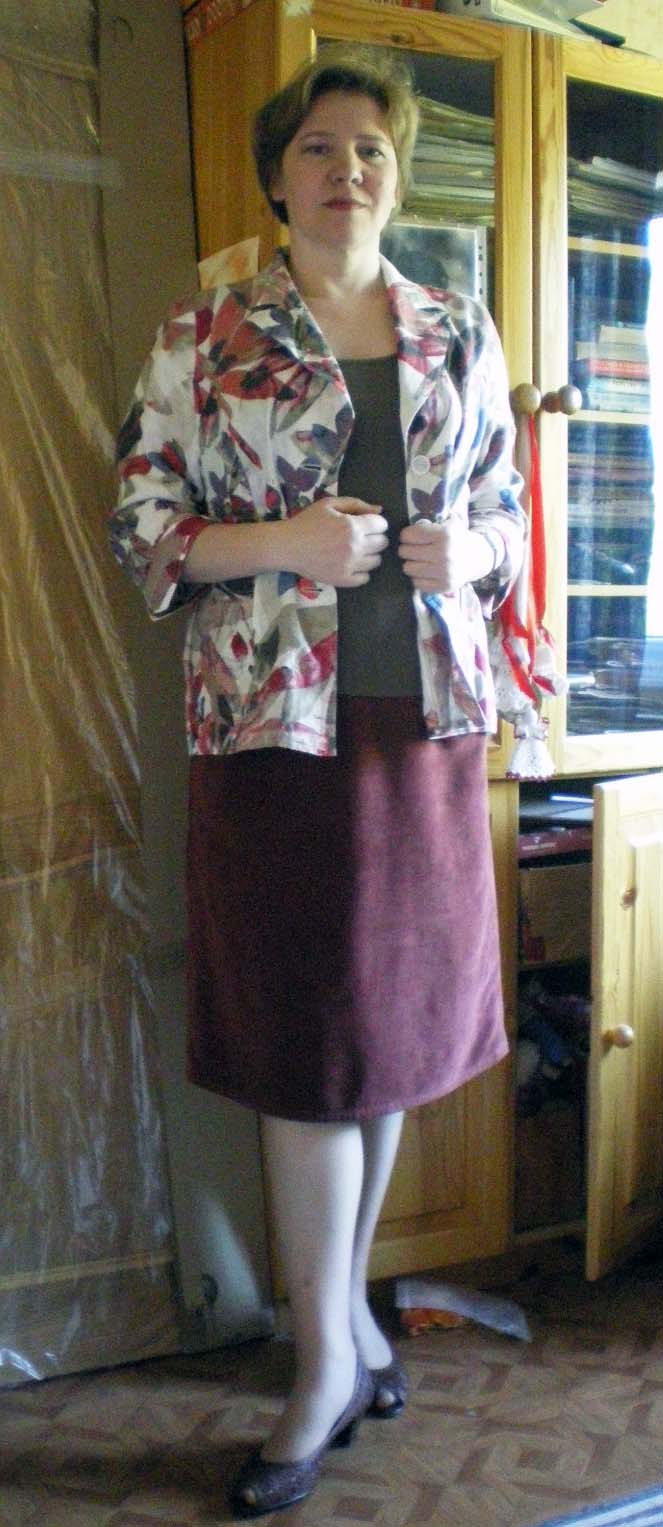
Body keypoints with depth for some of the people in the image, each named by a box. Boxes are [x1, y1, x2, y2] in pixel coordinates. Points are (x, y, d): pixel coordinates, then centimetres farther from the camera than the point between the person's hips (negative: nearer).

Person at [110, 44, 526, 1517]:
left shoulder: (460, 333, 13)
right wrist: (282, 542, -14)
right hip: (273, 715, -3)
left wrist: (466, 553, -5)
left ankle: (342, 1294, 32)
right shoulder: (203, 336, 4)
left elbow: (508, 511, 17)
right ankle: (331, 1355, 15)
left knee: (395, 1010, 10)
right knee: (309, 1028, -1)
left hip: (428, 710, 4)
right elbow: (139, 526, 1)